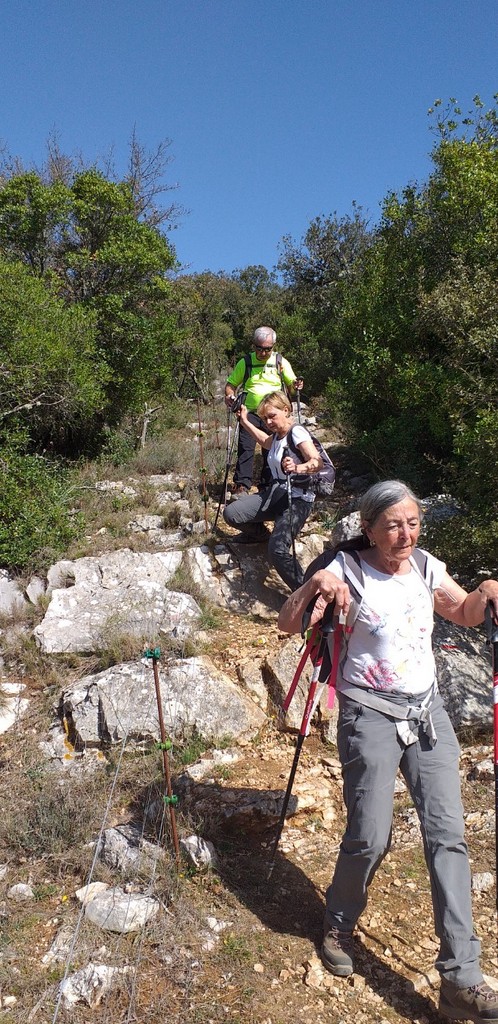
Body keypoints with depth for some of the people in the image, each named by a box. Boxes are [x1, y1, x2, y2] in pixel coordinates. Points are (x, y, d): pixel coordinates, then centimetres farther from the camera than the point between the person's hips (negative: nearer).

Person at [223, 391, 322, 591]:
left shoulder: (297, 432, -13)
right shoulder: (277, 435, 13)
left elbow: (318, 462, -28)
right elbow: (265, 441, 40)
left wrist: (299, 468, -48)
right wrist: (245, 421, 35)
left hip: (297, 499, -8)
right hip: (275, 493, 9)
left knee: (278, 550, -31)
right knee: (231, 513, -7)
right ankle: (260, 533, 23)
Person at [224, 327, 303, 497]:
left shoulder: (281, 362, 5)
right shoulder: (245, 362, 3)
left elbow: (291, 385, 9)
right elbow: (231, 383, 8)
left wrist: (296, 385, -16)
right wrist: (229, 395, -14)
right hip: (250, 413, -1)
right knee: (245, 449, -13)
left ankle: (268, 486, 17)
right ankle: (242, 485, -12)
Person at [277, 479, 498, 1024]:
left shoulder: (426, 567, 3)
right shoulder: (347, 570, -12)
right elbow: (287, 624, -16)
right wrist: (314, 584, -35)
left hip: (427, 709, 5)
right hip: (371, 714, -4)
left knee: (447, 834, -1)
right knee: (370, 838, -5)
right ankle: (338, 926, 28)